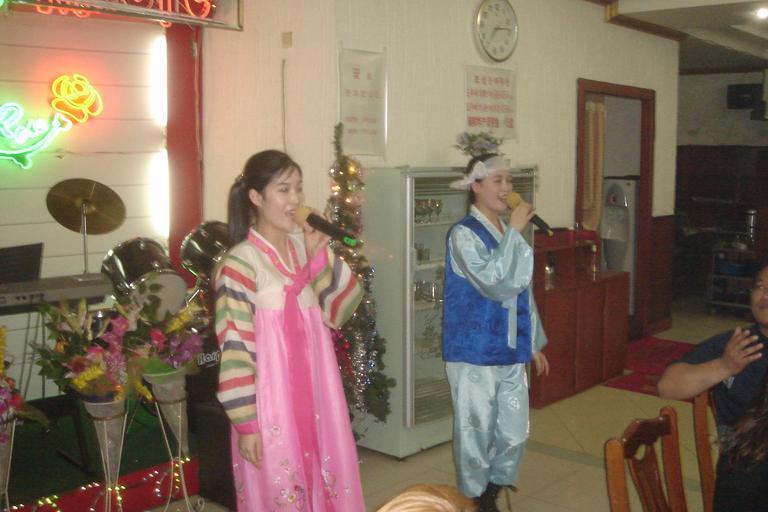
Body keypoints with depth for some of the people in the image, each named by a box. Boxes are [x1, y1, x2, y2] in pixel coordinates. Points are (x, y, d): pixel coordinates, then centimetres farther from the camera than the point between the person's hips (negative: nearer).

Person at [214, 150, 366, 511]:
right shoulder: (240, 263, -15)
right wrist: (245, 423, -15)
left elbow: (339, 309, 5)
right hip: (272, 403, -6)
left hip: (316, 395, 6)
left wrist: (319, 259, -8)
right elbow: (235, 349, -15)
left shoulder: (304, 247, 5)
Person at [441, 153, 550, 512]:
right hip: (475, 353, -7)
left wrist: (534, 343, 19)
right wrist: (514, 233, -19)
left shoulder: (508, 233, 11)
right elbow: (495, 284, -24)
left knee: (515, 432, 14)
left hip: (510, 350, 7)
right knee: (476, 432, 5)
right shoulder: (463, 234, -12)